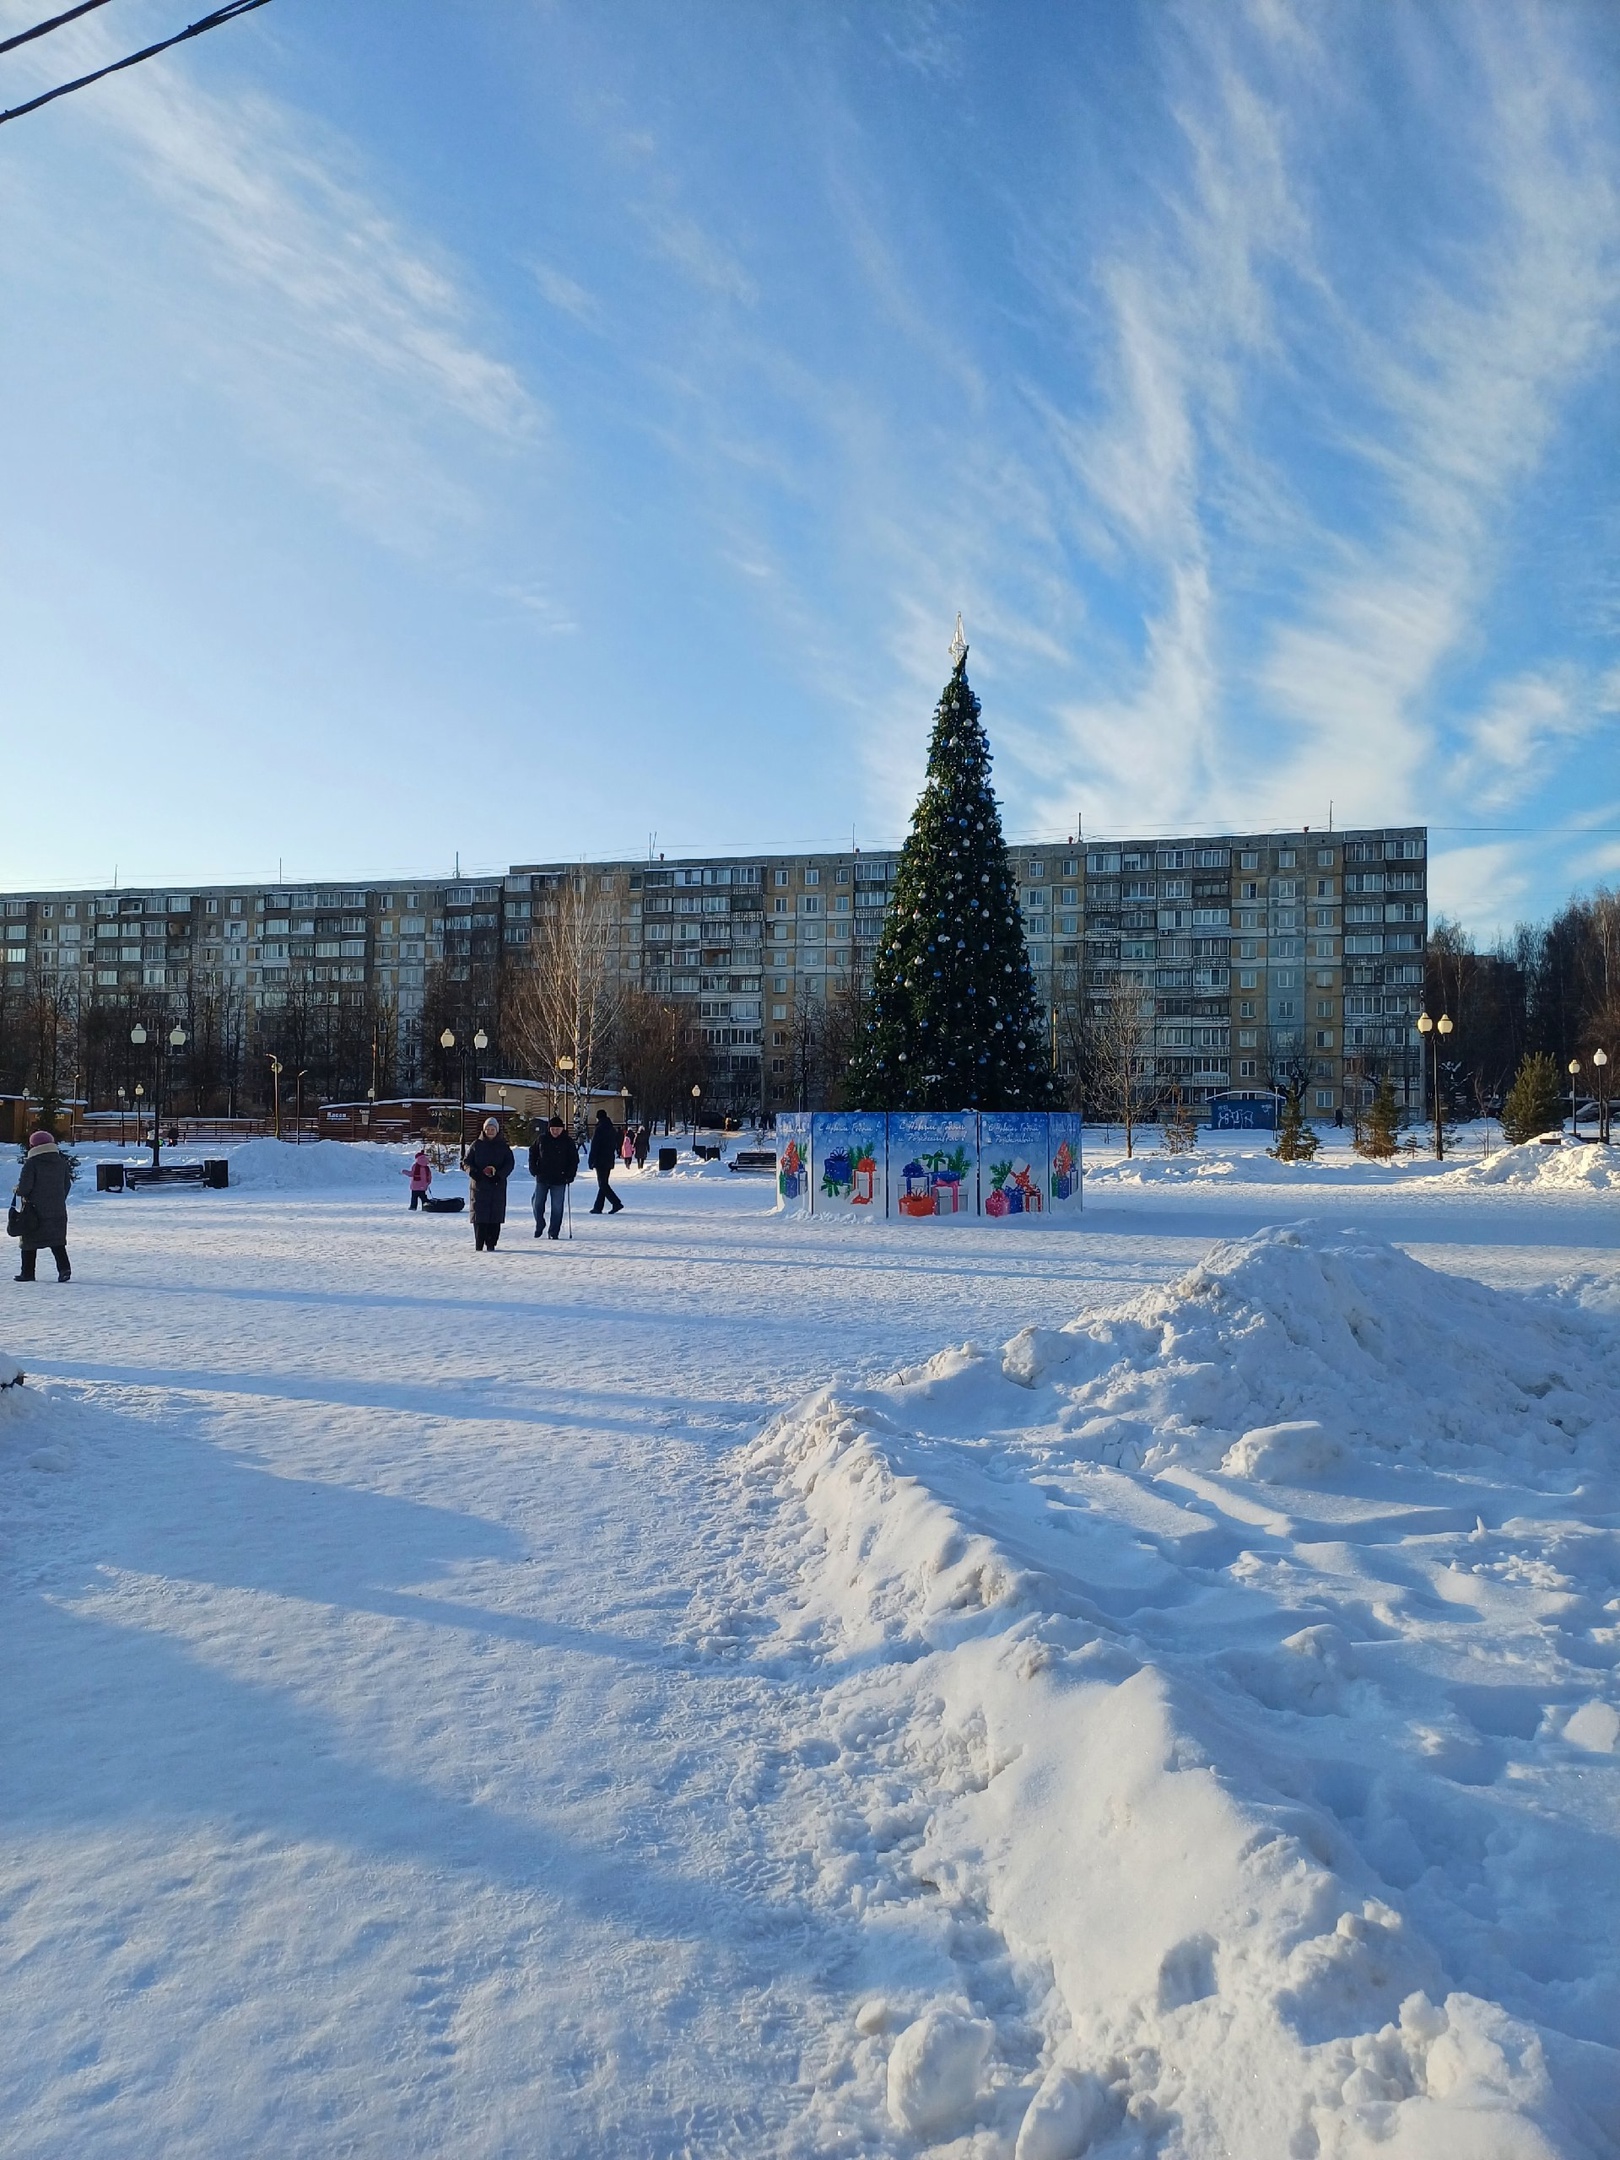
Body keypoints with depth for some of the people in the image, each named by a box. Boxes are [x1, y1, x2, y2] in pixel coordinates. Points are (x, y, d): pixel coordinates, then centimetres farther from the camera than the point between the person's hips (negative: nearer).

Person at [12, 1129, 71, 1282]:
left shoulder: (31, 1163, -11)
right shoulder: (62, 1162, 6)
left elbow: (24, 1186, -15)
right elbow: (67, 1184, 12)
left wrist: (18, 1191, 7)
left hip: (35, 1210, -4)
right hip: (58, 1210, 4)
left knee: (29, 1240, 8)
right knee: (57, 1240, 9)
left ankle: (27, 1272, 13)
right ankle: (64, 1267, -7)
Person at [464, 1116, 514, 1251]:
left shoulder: (503, 1146, 7)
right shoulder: (476, 1145, 7)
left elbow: (510, 1164, 4)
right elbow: (467, 1161, 8)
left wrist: (499, 1175, -11)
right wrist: (473, 1172, -13)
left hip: (497, 1185, 1)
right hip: (479, 1185, -1)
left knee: (495, 1215, -1)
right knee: (479, 1215, -4)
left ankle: (491, 1244, 6)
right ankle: (478, 1245, -1)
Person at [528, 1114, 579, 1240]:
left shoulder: (568, 1142, -2)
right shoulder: (542, 1139, 3)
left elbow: (574, 1160, 1)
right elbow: (532, 1153, 14)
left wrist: (570, 1175, -8)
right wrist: (533, 1169, 4)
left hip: (559, 1181, -2)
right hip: (542, 1178, 2)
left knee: (557, 1207, 0)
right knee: (538, 1204, 4)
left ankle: (554, 1232, 8)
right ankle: (539, 1225, 26)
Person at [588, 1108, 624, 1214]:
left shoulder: (599, 1129, -13)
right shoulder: (613, 1129, 12)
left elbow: (594, 1147, -14)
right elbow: (616, 1145, 16)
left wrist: (591, 1161, -10)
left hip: (601, 1160, -8)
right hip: (610, 1160, 8)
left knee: (603, 1184, -6)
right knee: (603, 1184, 11)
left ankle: (616, 1203, -17)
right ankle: (598, 1207, 14)